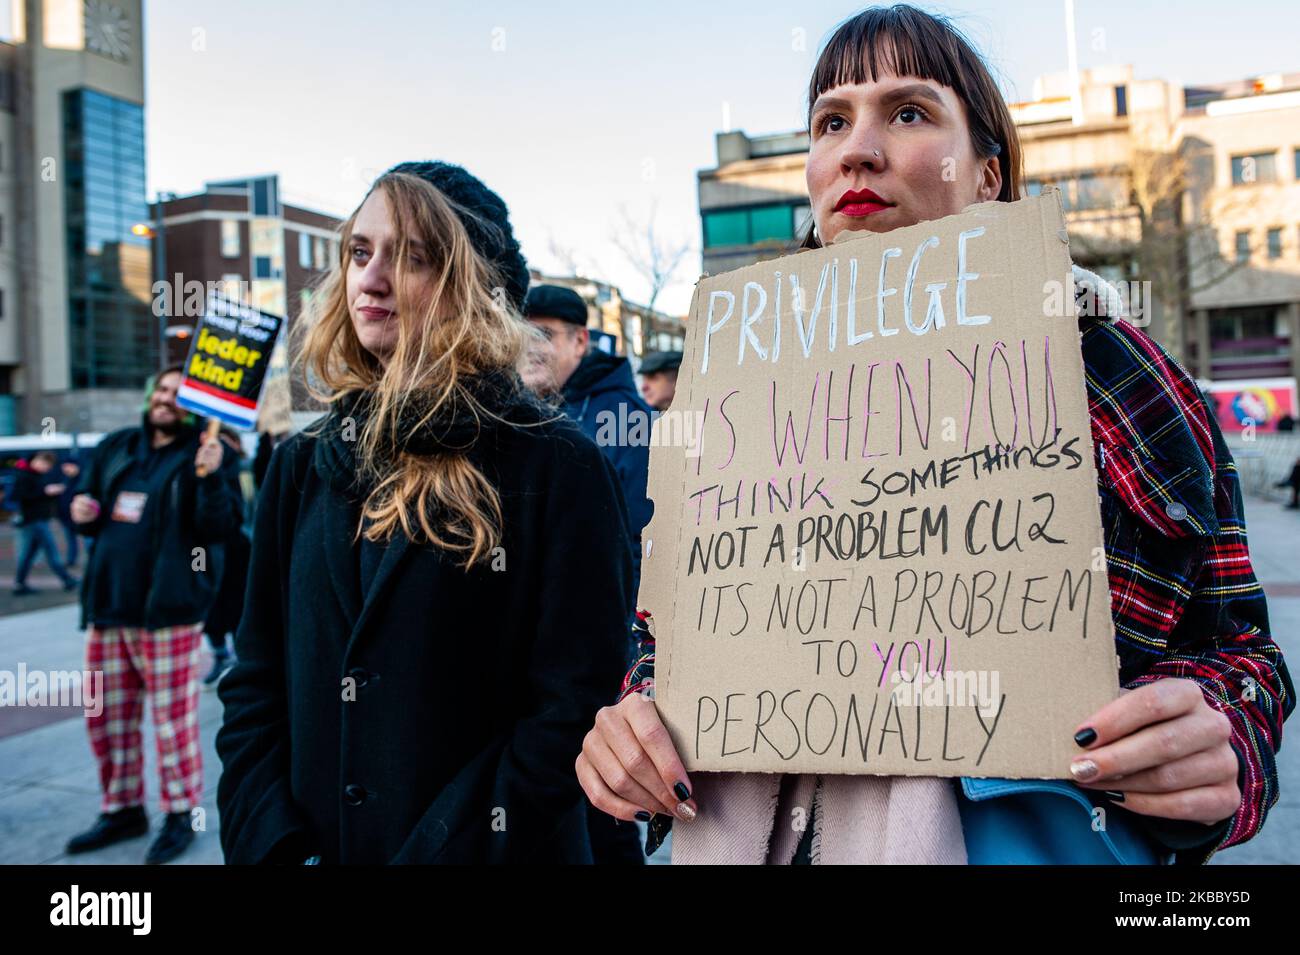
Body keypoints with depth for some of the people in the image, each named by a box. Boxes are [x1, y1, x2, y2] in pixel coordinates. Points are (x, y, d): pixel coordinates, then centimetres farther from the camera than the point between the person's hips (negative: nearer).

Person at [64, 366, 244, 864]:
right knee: (106, 718, 15)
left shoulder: (208, 455, -6)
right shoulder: (116, 447, 12)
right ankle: (122, 809, 31)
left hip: (168, 609, -7)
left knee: (174, 717, 1)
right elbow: (87, 498, 24)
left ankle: (181, 814, 16)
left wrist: (209, 477, -32)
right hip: (108, 606, 7)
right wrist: (81, 512, 1)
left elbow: (222, 526, -17)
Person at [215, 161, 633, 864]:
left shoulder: (557, 467, -12)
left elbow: (574, 707, -15)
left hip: (484, 846, -4)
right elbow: (254, 684, 3)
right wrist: (274, 844, -9)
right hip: (319, 841, 4)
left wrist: (436, 848, -18)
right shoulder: (303, 467, 3)